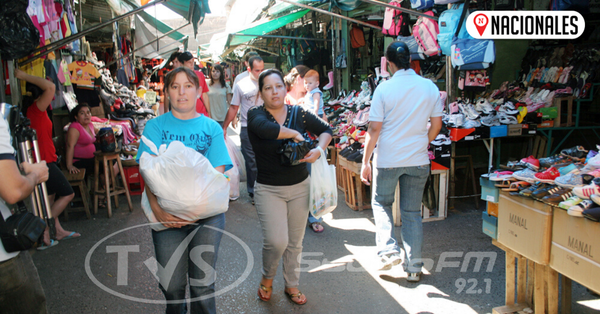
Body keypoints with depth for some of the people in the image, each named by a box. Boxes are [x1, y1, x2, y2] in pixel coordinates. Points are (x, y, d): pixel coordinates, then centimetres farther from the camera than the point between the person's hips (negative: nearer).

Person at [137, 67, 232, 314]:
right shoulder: (155, 126, 6)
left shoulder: (211, 128, 6)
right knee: (171, 285, 5)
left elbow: (216, 175, -3)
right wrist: (157, 209, -21)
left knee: (202, 283, 3)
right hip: (167, 216, 1)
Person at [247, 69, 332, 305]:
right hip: (268, 190, -3)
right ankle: (267, 278, 22)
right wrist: (294, 134, -22)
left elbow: (326, 130, 9)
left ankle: (291, 285, 36)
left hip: (300, 187, 4)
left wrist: (319, 149, -11)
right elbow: (265, 128, -33)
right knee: (276, 241, -12)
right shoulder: (255, 115, -10)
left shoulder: (299, 113, 0)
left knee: (295, 242, 13)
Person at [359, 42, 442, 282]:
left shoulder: (384, 88, -10)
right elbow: (436, 125, 5)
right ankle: (414, 267, 19)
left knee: (380, 204, 20)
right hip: (418, 161, 3)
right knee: (412, 212, 13)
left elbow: (375, 129, -11)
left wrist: (365, 161, -4)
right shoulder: (430, 87, 0)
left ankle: (389, 250, 6)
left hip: (387, 160, -3)